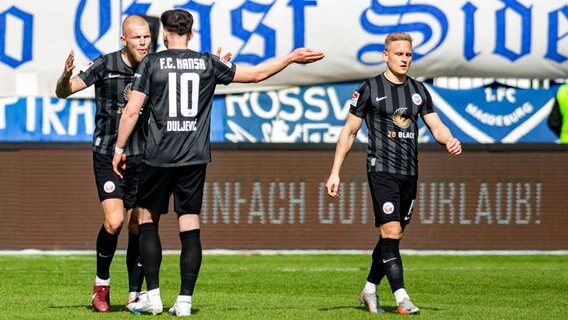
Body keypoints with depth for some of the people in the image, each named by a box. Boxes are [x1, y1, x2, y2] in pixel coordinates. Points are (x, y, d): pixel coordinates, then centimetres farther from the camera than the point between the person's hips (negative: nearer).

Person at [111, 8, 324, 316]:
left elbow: (132, 110, -5)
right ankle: (184, 300, 0)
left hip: (159, 157, -2)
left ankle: (153, 295, 5)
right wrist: (292, 58, 22)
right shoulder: (207, 63, 5)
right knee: (190, 226, 4)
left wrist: (120, 148, 4)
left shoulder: (152, 63, -1)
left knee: (147, 219, 12)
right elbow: (255, 74, 11)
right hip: (195, 158, 2)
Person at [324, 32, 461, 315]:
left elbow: (435, 126, 9)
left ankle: (369, 290, 26)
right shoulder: (370, 89, -2)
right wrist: (335, 172, -3)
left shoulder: (418, 90, 12)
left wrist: (449, 140, -16)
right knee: (391, 231, -15)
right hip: (381, 169, -5)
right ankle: (401, 298, -18)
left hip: (409, 172, 5)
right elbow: (349, 131, 1)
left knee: (393, 236, 10)